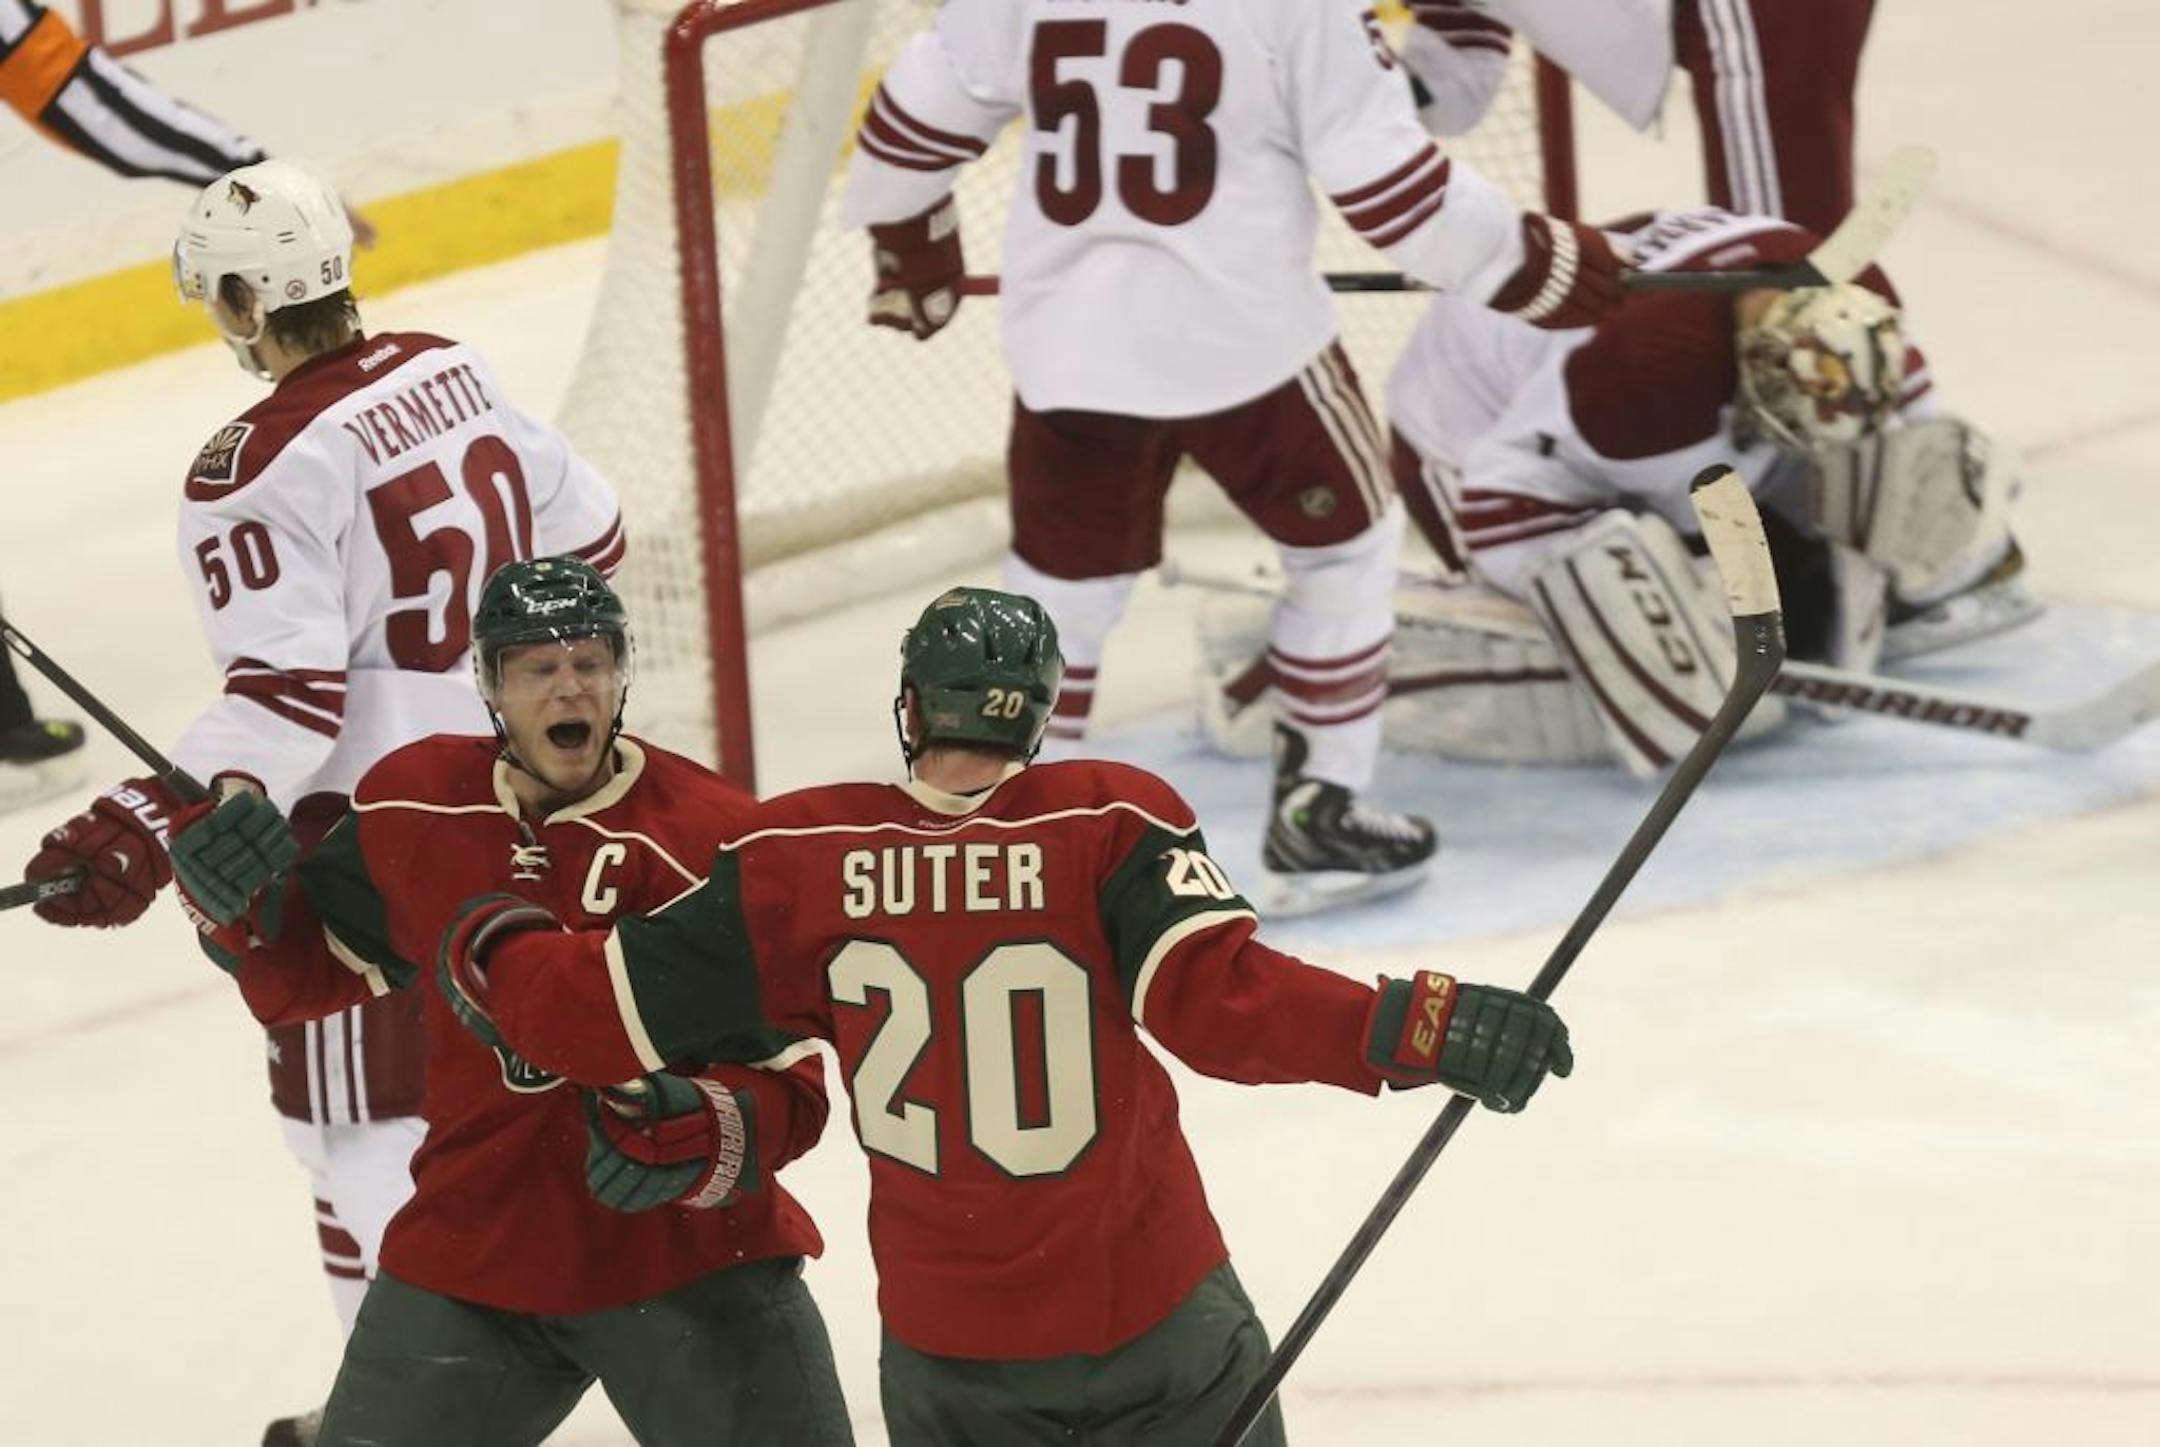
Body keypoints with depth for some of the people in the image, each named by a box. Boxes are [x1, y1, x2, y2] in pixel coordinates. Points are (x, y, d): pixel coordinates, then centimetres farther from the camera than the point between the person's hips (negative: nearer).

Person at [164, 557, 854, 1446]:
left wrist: (705, 1134, -33)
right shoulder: (412, 808, -1)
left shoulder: (713, 839, -14)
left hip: (687, 1253, -3)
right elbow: (304, 974, 14)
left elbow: (789, 1086, -13)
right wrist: (242, 902, -5)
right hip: (466, 1261, 3)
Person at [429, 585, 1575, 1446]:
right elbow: (1217, 998, -27)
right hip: (1150, 1313, -2)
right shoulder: (1111, 821, -12)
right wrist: (1424, 1028, -31)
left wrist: (483, 941, 15)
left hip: (945, 1343, 2)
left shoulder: (796, 862, -6)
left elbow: (602, 1012, -3)